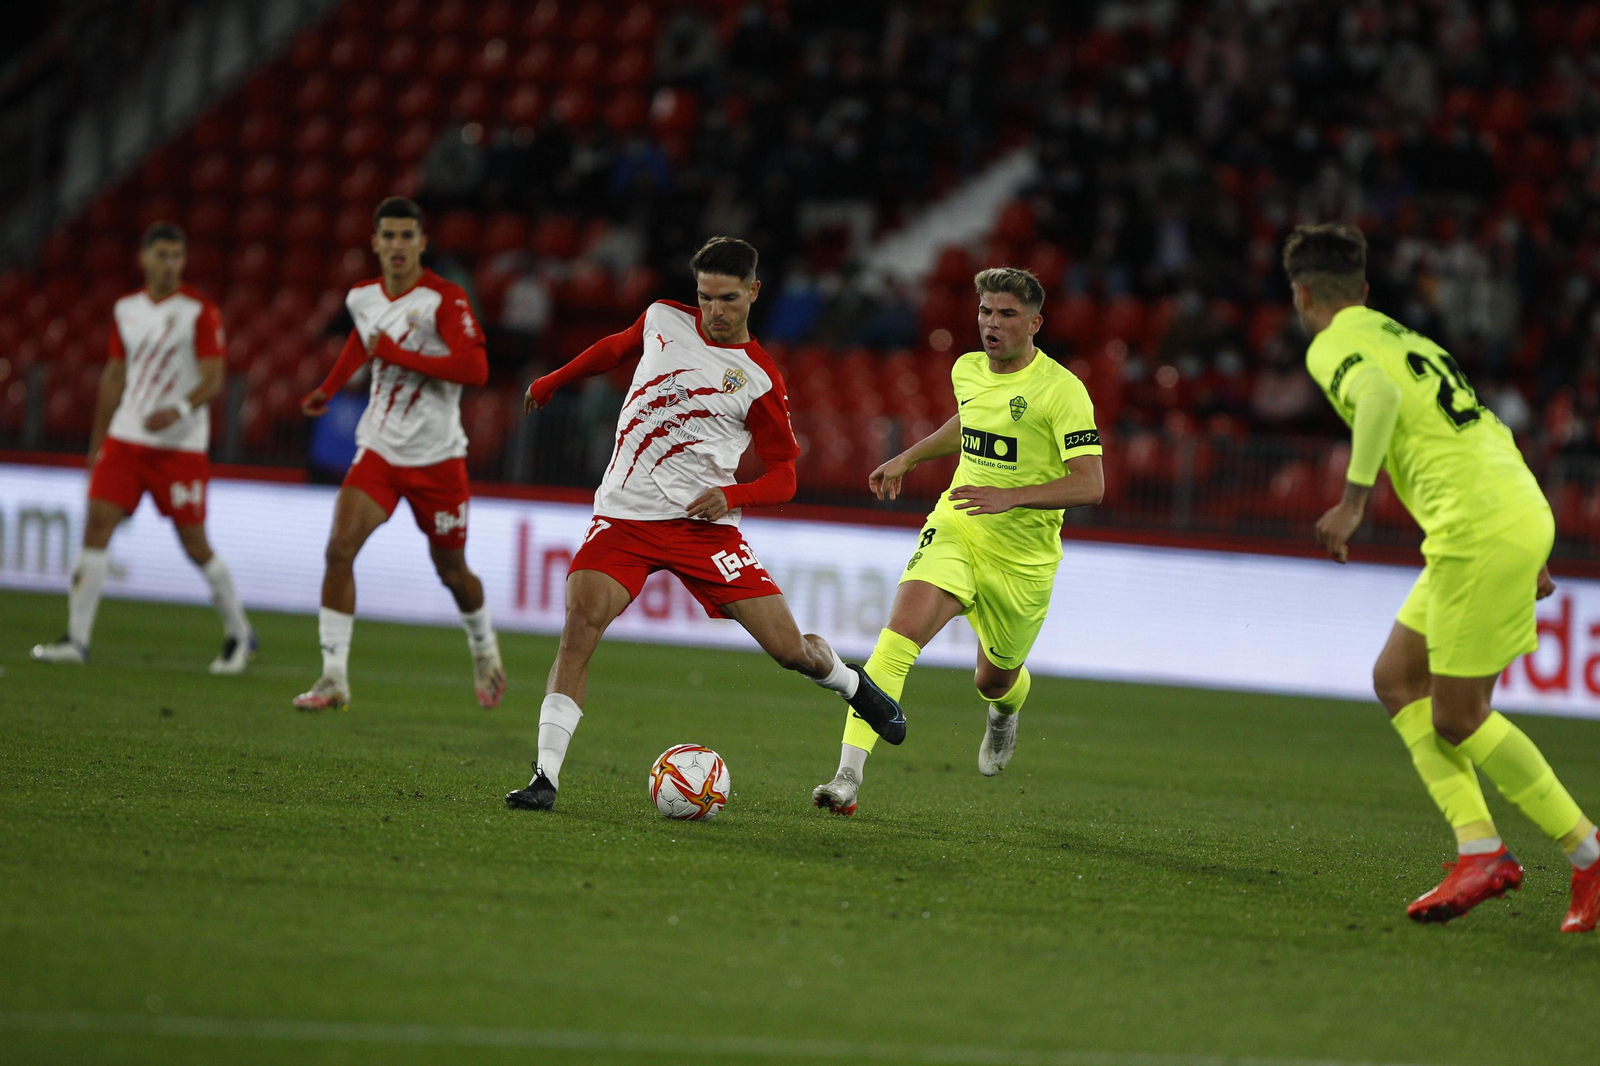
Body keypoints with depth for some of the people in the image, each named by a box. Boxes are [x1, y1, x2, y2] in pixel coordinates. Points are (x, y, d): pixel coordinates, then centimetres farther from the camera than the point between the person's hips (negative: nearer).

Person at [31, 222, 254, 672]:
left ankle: (240, 635, 17)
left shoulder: (200, 311, -6)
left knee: (195, 544, -1)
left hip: (181, 445, -5)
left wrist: (180, 409, -32)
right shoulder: (126, 310, 10)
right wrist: (96, 443, 20)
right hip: (125, 438, 5)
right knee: (97, 524, -8)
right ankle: (77, 638, -8)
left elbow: (213, 380, -12)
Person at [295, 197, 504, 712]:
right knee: (340, 547, -17)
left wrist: (401, 356, -27)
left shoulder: (444, 299, -15)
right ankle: (334, 678, -15)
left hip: (436, 457, -4)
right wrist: (329, 387, 24)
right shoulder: (361, 297, 4)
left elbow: (475, 368, -28)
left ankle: (485, 650, 41)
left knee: (451, 571, 10)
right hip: (379, 451, 4)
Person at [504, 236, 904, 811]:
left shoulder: (759, 380, -4)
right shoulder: (663, 319, 5)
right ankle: (545, 776, -23)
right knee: (580, 623, -24)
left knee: (790, 649, -3)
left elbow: (783, 477, 1)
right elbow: (617, 347, 29)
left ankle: (852, 683, 34)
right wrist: (553, 380, 35)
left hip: (702, 522, -2)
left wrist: (731, 495, -17)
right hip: (624, 516, 2)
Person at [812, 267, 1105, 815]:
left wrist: (1010, 496, -32)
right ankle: (848, 777, -29)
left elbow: (1090, 484, -22)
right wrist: (907, 458, 23)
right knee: (898, 639, -23)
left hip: (1022, 558, -3)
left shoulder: (1062, 390, -16)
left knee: (995, 681, 16)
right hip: (954, 530, 3)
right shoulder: (967, 370, 3)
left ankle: (1004, 714, 58)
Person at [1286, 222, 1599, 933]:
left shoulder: (1333, 346, 0)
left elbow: (1378, 394, -24)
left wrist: (1353, 501, -24)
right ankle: (1479, 851, 4)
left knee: (1455, 720, -2)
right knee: (1396, 680, 13)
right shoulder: (1402, 336, 26)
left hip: (1479, 529, -9)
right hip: (1522, 513, 9)